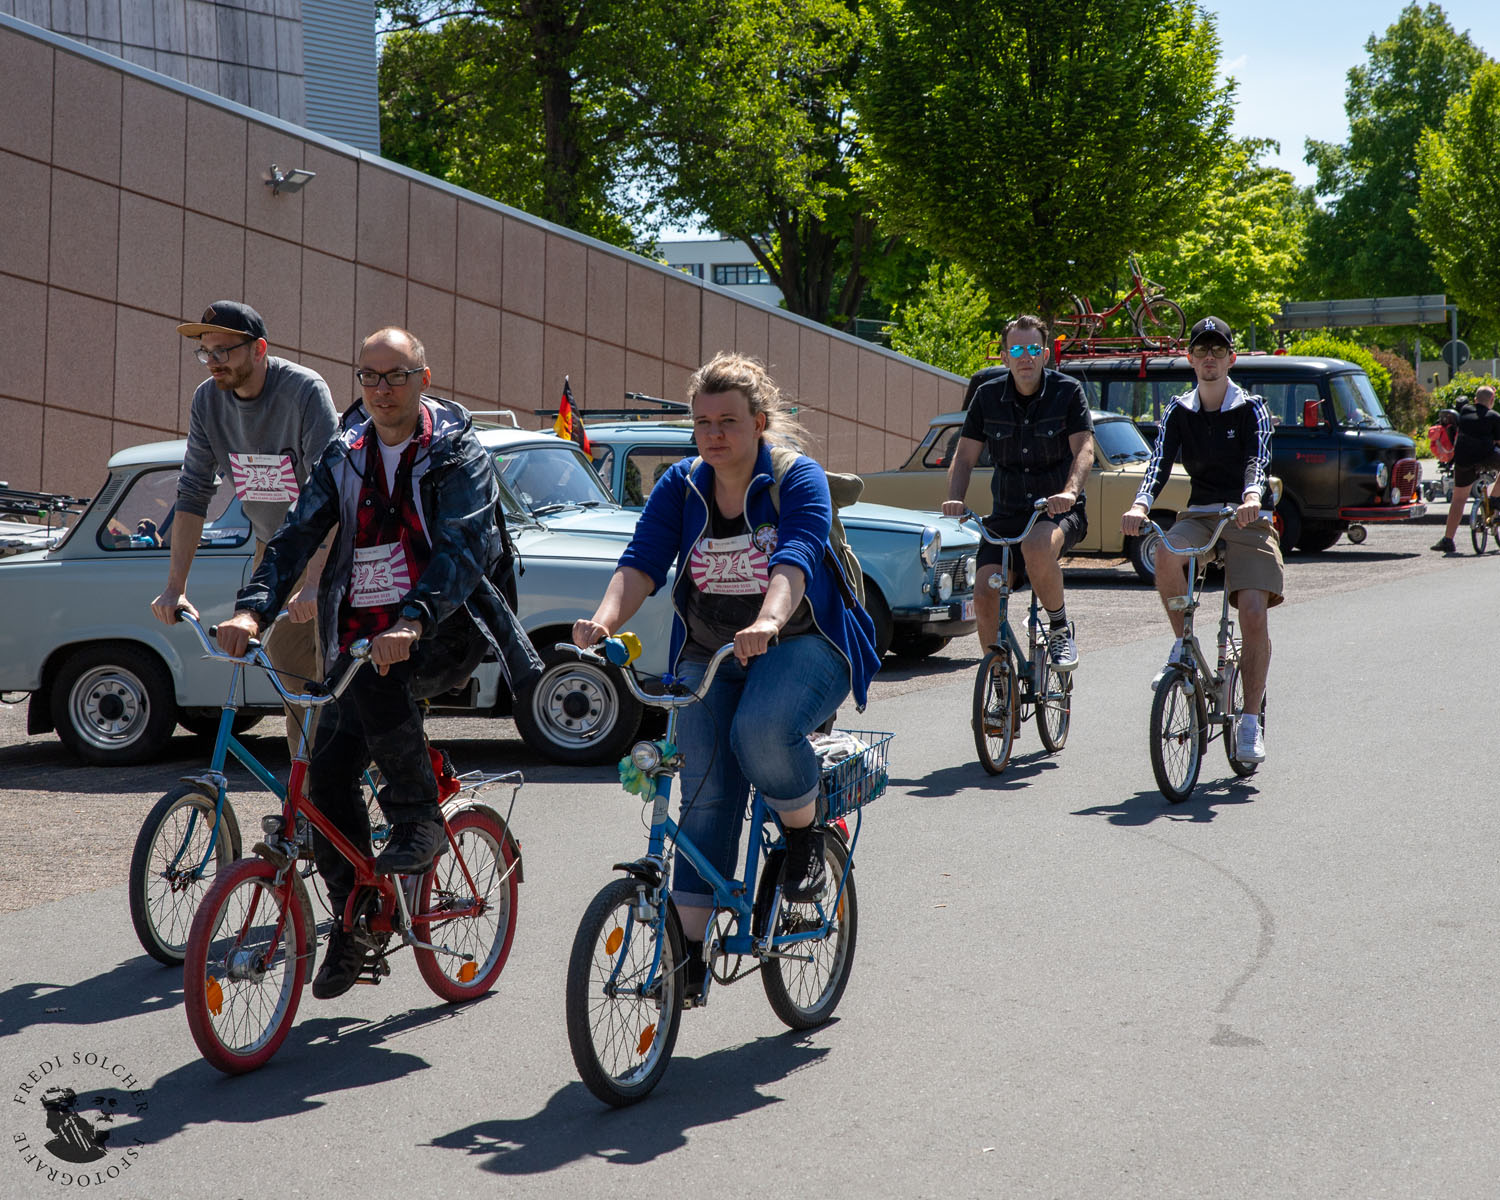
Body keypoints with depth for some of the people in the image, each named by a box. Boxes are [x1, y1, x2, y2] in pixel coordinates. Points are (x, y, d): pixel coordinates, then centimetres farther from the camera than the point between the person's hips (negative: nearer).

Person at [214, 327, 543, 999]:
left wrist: (413, 620, -39)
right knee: (328, 767, -8)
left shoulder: (458, 457, -5)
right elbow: (298, 535, 0)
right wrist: (253, 608, -19)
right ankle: (351, 925, 8)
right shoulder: (344, 458, 11)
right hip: (359, 634, 5)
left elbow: (464, 546, -21)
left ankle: (418, 821, -18)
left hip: (442, 634, -5)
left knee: (378, 676, -36)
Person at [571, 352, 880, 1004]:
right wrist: (605, 620, -31)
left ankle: (806, 833, -3)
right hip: (708, 656, 4)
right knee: (706, 795, -7)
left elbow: (796, 558, -27)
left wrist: (769, 621, -48)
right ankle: (688, 950, -4)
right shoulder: (680, 486, 2)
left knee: (761, 731, -33)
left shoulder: (799, 479, -10)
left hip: (802, 644, -4)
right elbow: (642, 560, -10)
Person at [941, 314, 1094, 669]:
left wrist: (1070, 492, -33)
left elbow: (1084, 449, -14)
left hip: (1059, 511, -3)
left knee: (1037, 547, -37)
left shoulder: (1068, 391, -5)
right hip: (1007, 513, 3)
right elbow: (964, 456, 2)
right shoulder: (988, 396, 2)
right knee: (984, 594, -15)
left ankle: (1060, 629, -12)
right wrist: (955, 499, -17)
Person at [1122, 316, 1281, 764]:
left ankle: (1251, 722, -6)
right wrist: (1140, 504, -26)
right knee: (1166, 554, -33)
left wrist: (1252, 497, -40)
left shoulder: (1251, 409, -1)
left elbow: (1258, 460, -17)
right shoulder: (1179, 412, 8)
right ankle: (1183, 642, -10)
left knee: (1253, 614, -17)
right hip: (1199, 514, 2)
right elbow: (1160, 462, -5)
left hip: (1247, 516, -2)